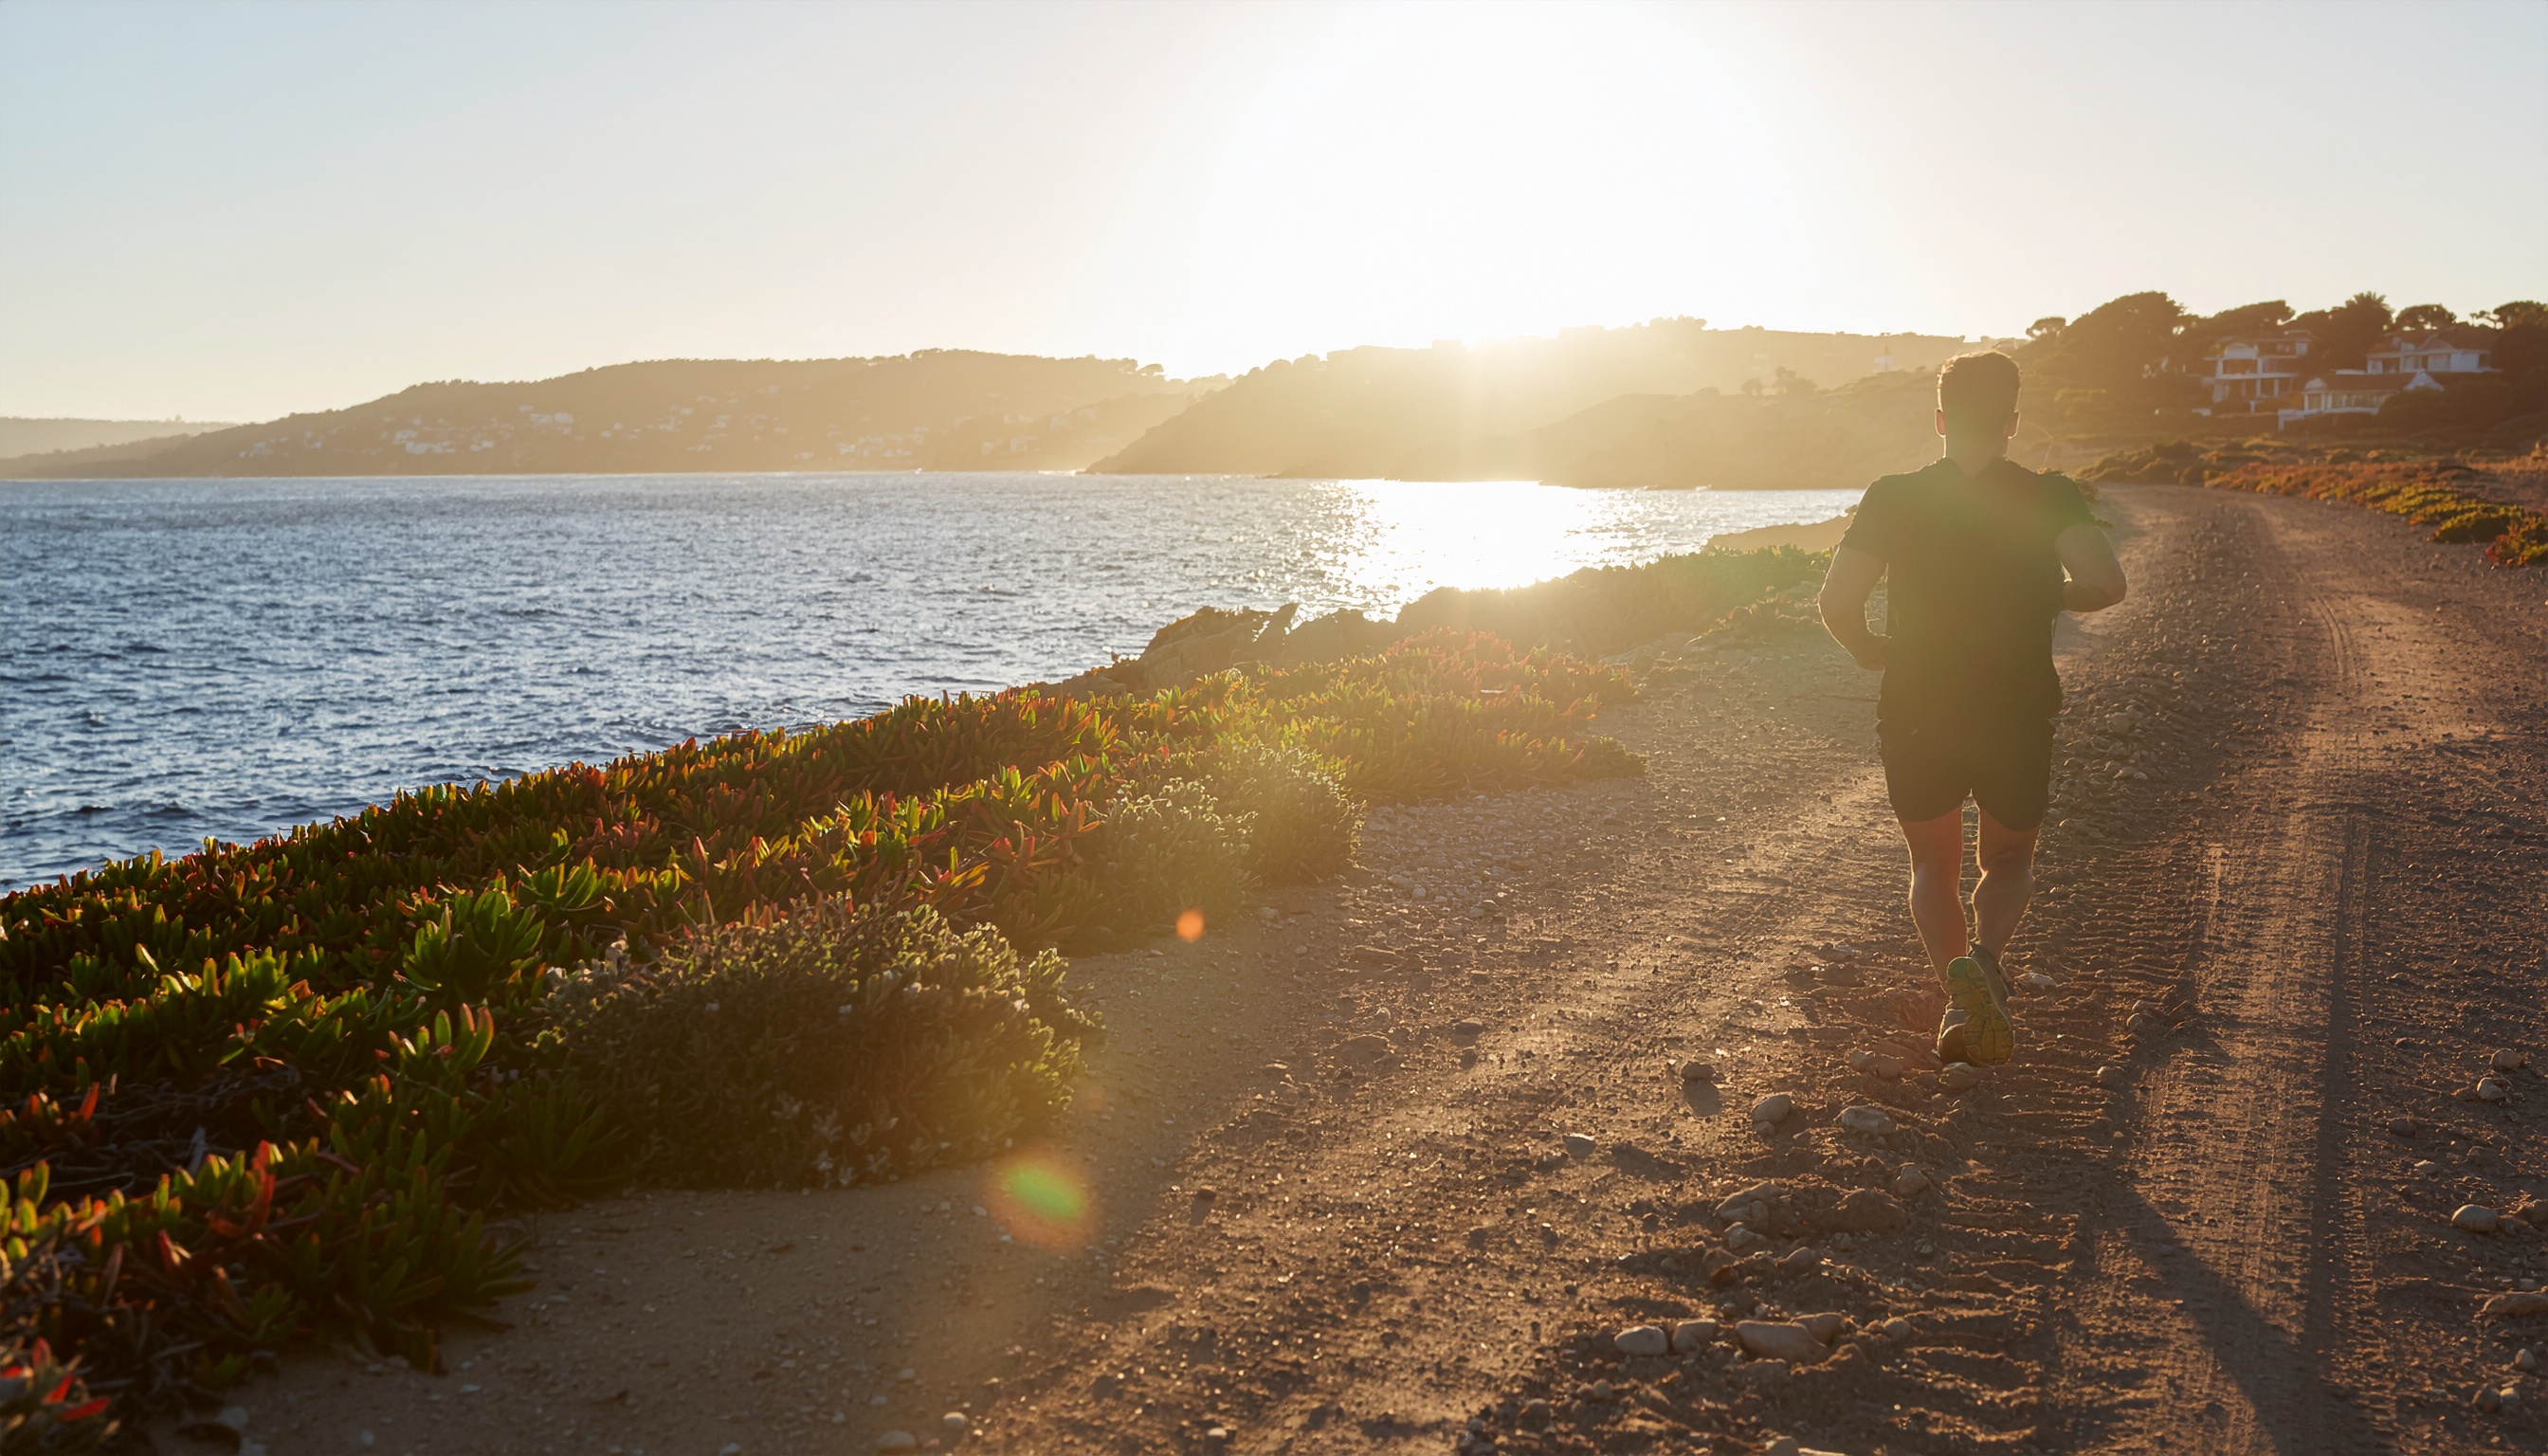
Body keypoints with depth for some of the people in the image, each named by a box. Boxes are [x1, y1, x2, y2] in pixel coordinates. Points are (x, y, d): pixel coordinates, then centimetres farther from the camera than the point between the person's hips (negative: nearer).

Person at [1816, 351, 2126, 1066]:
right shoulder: (2049, 499, -5)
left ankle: (1959, 992, -3)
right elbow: (2106, 584, -20)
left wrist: (1868, 648, 9)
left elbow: (1837, 604, -12)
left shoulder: (1893, 499, -4)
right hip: (2018, 718, 0)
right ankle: (1984, 954, -9)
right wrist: (2055, 593, 3)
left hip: (1915, 717, 0)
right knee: (2009, 859, 22)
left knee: (1933, 864, 20)